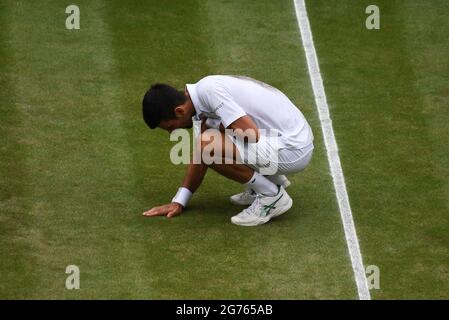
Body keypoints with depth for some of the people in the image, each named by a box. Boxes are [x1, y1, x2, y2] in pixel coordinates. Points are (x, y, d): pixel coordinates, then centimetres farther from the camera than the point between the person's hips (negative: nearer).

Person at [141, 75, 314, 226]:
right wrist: (178, 202, 14)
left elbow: (252, 135, -26)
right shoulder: (206, 93, 11)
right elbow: (201, 156, 18)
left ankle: (272, 195, -8)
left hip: (292, 149, -10)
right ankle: (273, 178, 19)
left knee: (209, 144, -24)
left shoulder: (209, 91, -19)